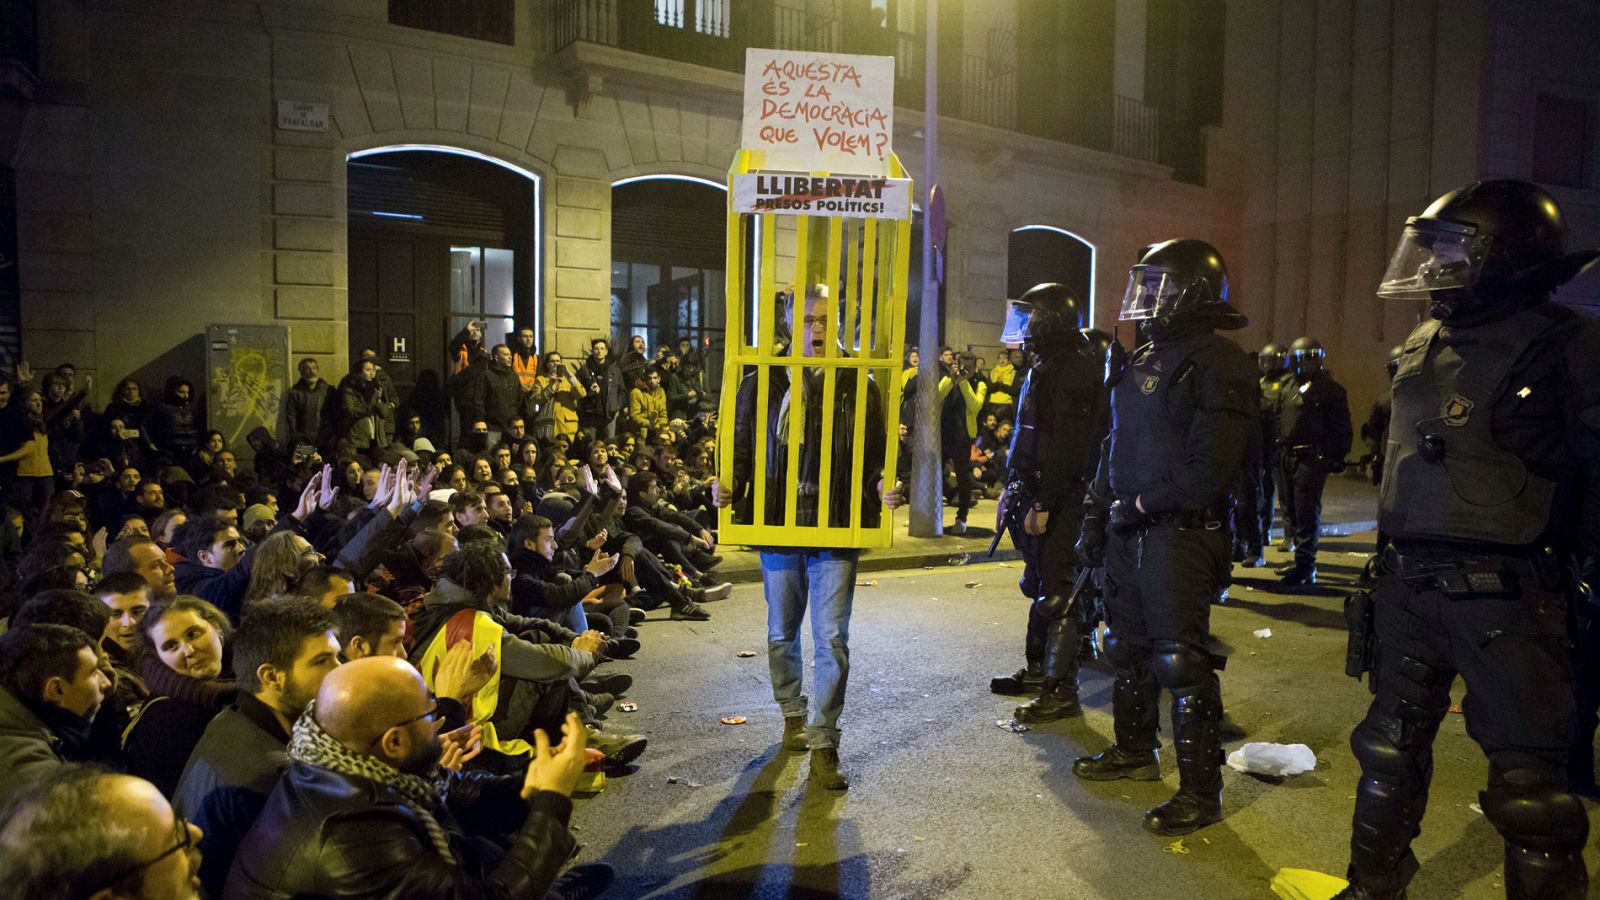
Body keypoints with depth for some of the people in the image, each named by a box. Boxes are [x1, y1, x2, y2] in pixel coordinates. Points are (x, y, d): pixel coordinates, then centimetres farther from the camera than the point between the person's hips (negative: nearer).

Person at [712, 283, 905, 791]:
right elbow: (742, 449, 6)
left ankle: (823, 745, 6)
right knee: (782, 633, 16)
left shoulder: (858, 387, 2)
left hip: (837, 530, -1)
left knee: (832, 640, -4)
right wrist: (727, 488, -12)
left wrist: (882, 488, -13)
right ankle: (793, 714, 39)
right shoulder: (762, 385, 2)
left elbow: (875, 454, 7)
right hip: (778, 525, 2)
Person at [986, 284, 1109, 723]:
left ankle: (1062, 689, -1)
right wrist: (1014, 489, 21)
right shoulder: (1046, 365, 18)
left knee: (1056, 592, -6)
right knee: (1038, 585, 17)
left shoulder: (1073, 367, -15)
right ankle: (1037, 669, 28)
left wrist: (1043, 502, -24)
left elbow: (1065, 443, -22)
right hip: (1036, 495, 10)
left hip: (1058, 500, -10)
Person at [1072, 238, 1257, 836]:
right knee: (1128, 647, 18)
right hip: (1130, 532, 9)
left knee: (1181, 661, -6)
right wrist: (1096, 515, 18)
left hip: (1180, 535, -9)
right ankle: (1134, 751, 35)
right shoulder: (1144, 360, 15)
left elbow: (1212, 470, -21)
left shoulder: (1217, 363, -14)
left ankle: (1201, 791, 6)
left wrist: (1142, 503, -17)